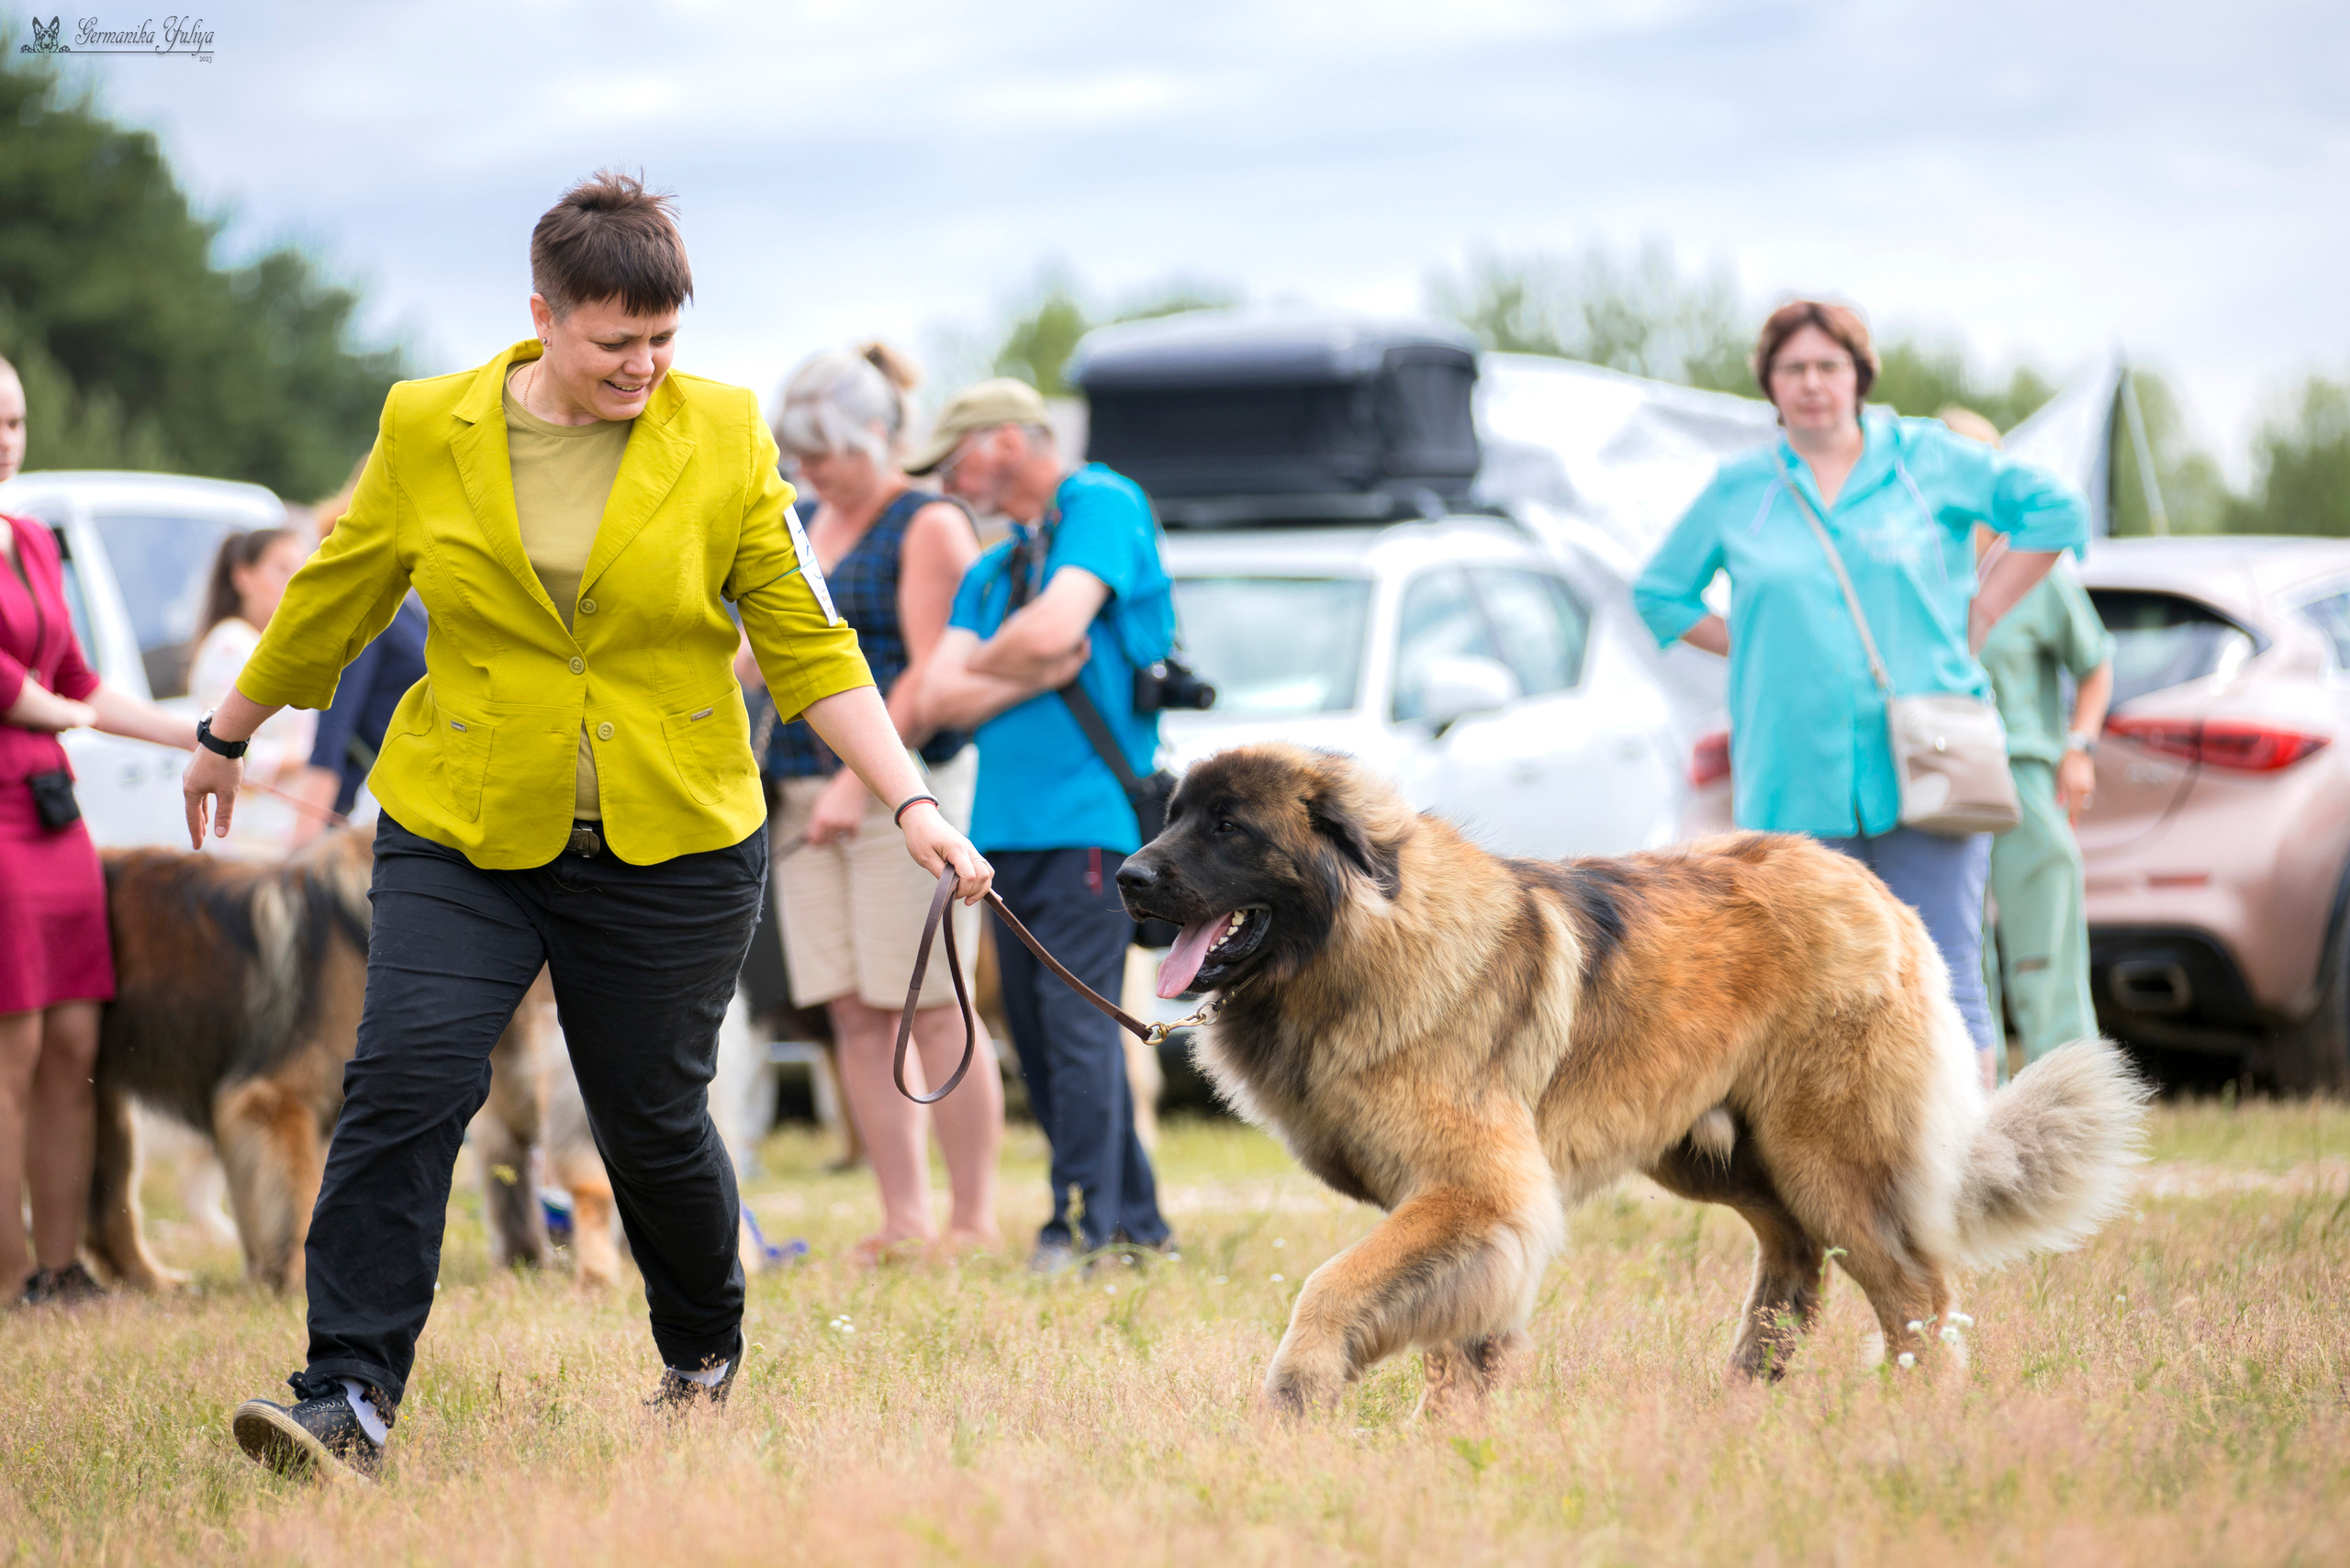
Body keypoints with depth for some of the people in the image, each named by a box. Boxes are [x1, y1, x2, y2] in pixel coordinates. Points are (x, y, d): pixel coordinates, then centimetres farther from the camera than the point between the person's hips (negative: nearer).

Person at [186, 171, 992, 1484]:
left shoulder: (725, 437, -4)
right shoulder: (429, 432, -2)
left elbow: (809, 641, -1)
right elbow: (336, 597, 13)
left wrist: (910, 799, -9)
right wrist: (229, 736, 23)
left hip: (669, 846, 0)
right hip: (461, 836, 0)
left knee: (654, 1120, 10)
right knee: (404, 1086, -15)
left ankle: (705, 1351, 37)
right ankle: (350, 1401, -14)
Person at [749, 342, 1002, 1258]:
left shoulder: (928, 527, -4)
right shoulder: (804, 527, 19)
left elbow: (931, 679, -12)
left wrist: (860, 784, -17)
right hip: (806, 790, 7)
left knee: (931, 1006, -7)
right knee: (854, 1014, 2)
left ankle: (975, 1219, -3)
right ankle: (905, 1219, 5)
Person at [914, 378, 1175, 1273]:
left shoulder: (1102, 505, -2)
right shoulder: (991, 569, 21)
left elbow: (1050, 628, -18)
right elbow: (941, 698, 8)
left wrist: (984, 660, 2)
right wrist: (1041, 671, -6)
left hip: (1089, 819, -8)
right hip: (1008, 826, 8)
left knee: (1077, 1022, -12)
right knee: (1036, 1032, 8)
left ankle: (1088, 1227, -11)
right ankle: (1136, 1221, 15)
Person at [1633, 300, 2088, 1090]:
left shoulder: (1925, 457, 5)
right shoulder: (1737, 491, 10)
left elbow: (2056, 512, 6)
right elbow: (1660, 593, 20)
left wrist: (1977, 618, 0)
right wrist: (1756, 648, 8)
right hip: (1797, 782, 2)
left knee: (1944, 975, -6)